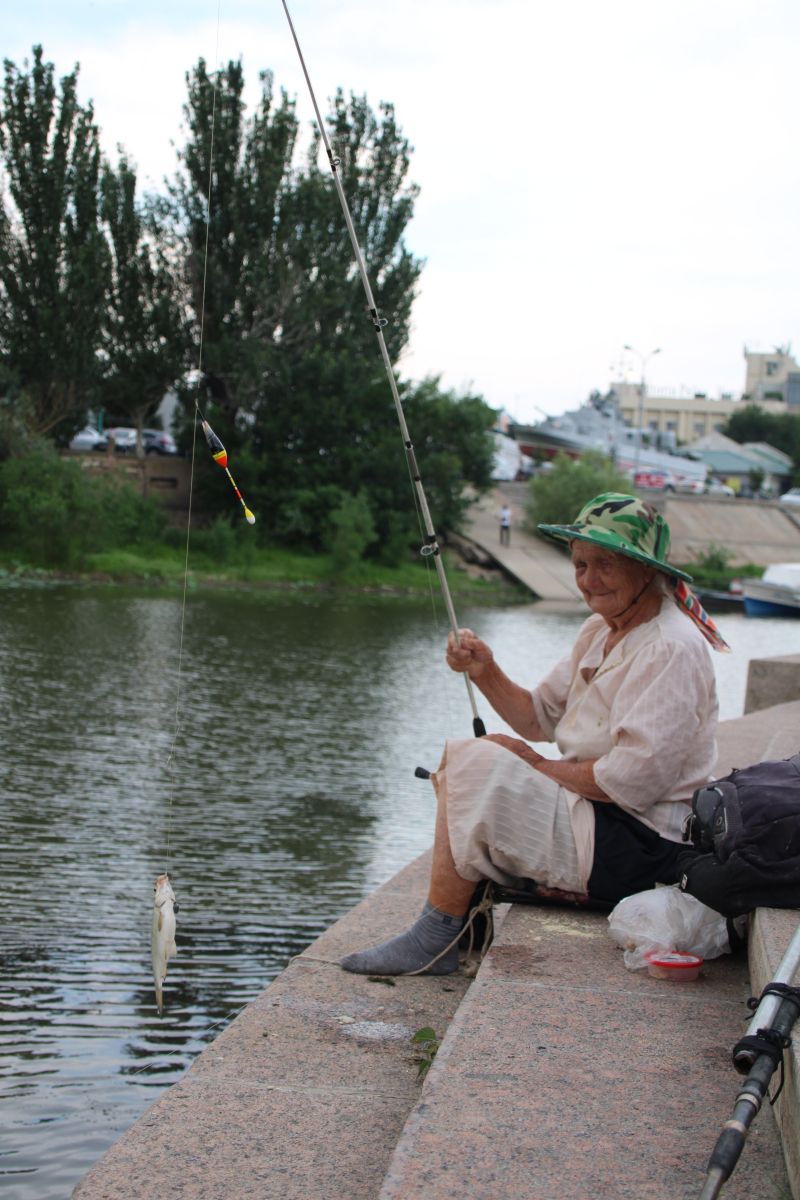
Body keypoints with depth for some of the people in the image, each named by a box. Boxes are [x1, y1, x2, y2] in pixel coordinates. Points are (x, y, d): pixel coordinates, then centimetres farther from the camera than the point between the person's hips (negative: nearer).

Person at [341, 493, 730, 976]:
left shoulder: (672, 648, -18)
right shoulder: (601, 631, 12)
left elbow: (633, 780, -25)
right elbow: (539, 718, 15)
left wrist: (543, 768, -11)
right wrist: (487, 673, -2)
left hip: (638, 850, -10)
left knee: (475, 767, -17)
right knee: (463, 754, 13)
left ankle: (432, 942, -8)